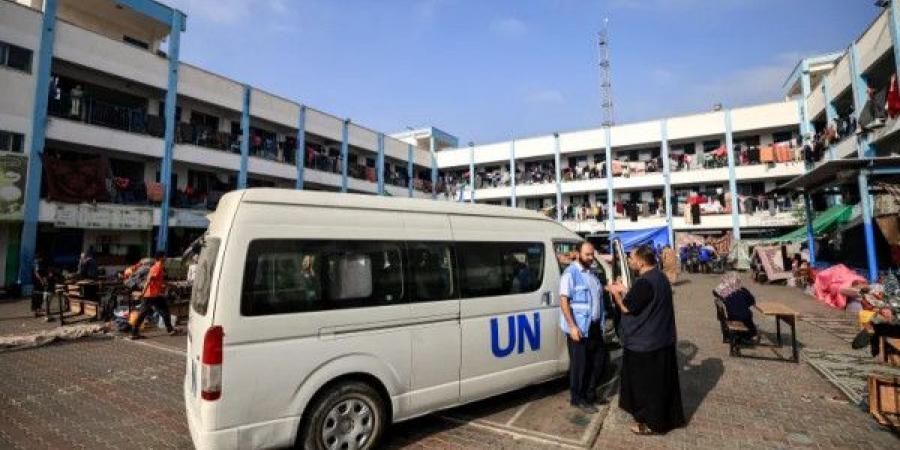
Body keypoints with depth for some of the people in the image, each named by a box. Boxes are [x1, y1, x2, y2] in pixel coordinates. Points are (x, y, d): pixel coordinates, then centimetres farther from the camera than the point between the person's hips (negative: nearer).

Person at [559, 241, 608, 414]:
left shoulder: (591, 273, 12)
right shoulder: (570, 273, -13)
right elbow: (563, 301, -18)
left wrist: (601, 321, 17)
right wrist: (572, 326, -23)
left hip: (594, 326, 8)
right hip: (579, 328, -8)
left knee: (599, 359, 16)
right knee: (580, 364, 2)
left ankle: (590, 393, 33)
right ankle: (578, 399, 19)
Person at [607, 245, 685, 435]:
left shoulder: (645, 282, -26)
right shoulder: (659, 277, 6)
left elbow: (627, 307, -19)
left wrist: (616, 293, -3)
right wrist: (624, 290, 15)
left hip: (645, 343, -9)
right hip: (663, 340, 9)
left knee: (646, 384, 6)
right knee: (661, 382, 21)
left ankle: (651, 424, 20)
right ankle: (668, 417, 35)